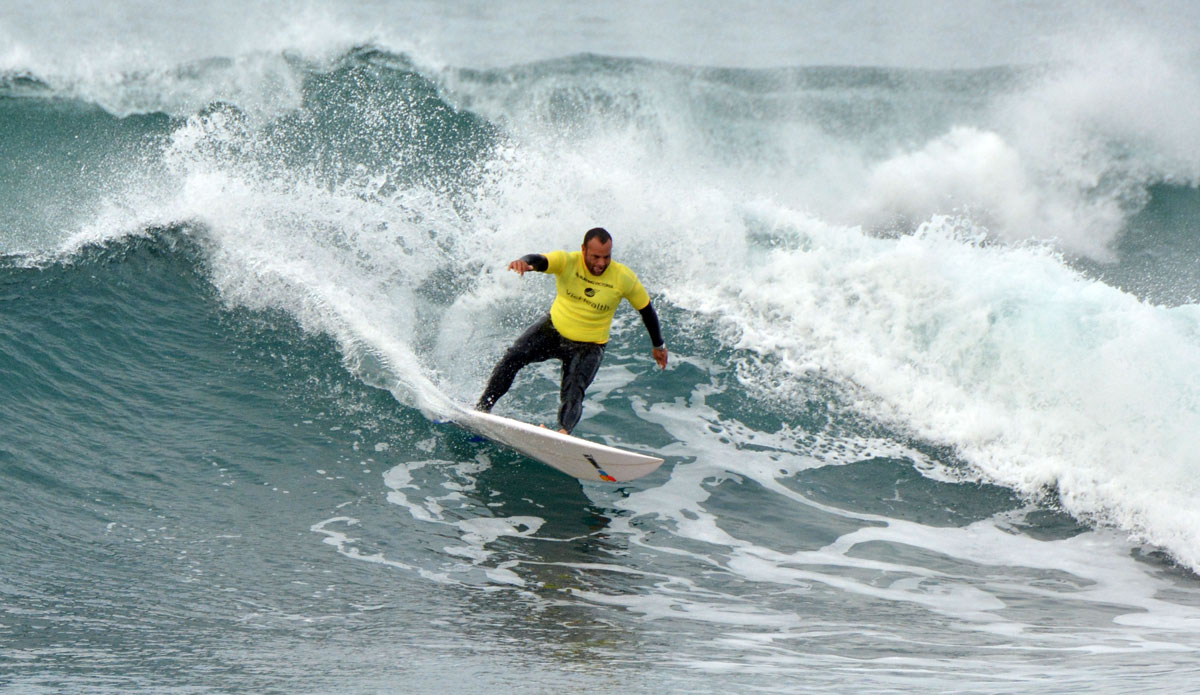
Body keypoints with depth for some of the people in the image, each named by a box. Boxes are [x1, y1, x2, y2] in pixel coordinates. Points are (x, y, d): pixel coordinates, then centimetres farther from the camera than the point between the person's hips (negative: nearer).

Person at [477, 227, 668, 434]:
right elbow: (539, 261, -39)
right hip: (553, 329, 1)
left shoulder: (624, 278, -17)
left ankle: (564, 431, -43)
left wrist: (658, 345, 9)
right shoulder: (567, 262, -19)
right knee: (513, 357, -16)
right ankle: (482, 409, -5)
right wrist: (524, 262, -65)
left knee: (573, 392, -25)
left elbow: (646, 309, -1)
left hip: (588, 347, -1)